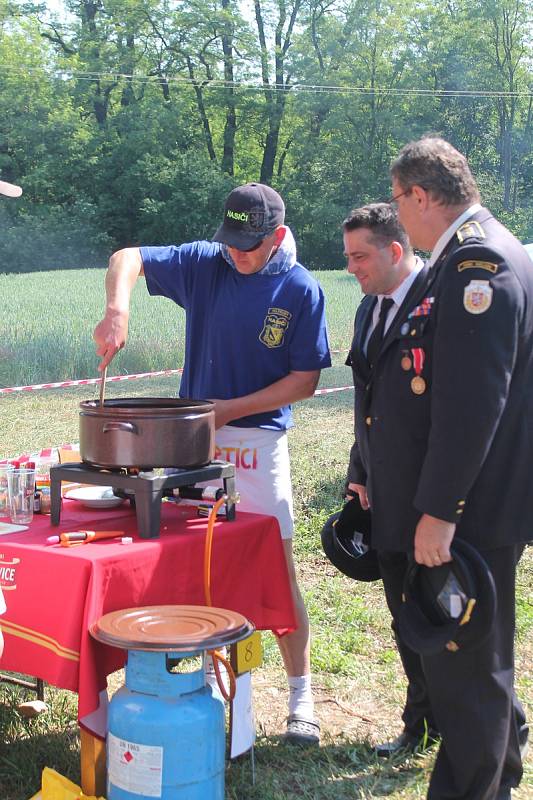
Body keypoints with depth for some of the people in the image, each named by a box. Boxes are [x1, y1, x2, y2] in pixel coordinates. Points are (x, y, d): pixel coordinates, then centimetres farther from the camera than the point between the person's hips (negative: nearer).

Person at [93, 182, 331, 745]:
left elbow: (305, 381, -7)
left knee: (277, 572, -3)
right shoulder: (204, 263, 0)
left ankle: (300, 696, 10)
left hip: (257, 439, -3)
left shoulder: (301, 291, -7)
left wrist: (232, 408, -15)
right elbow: (127, 259, 2)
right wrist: (117, 308, -19)